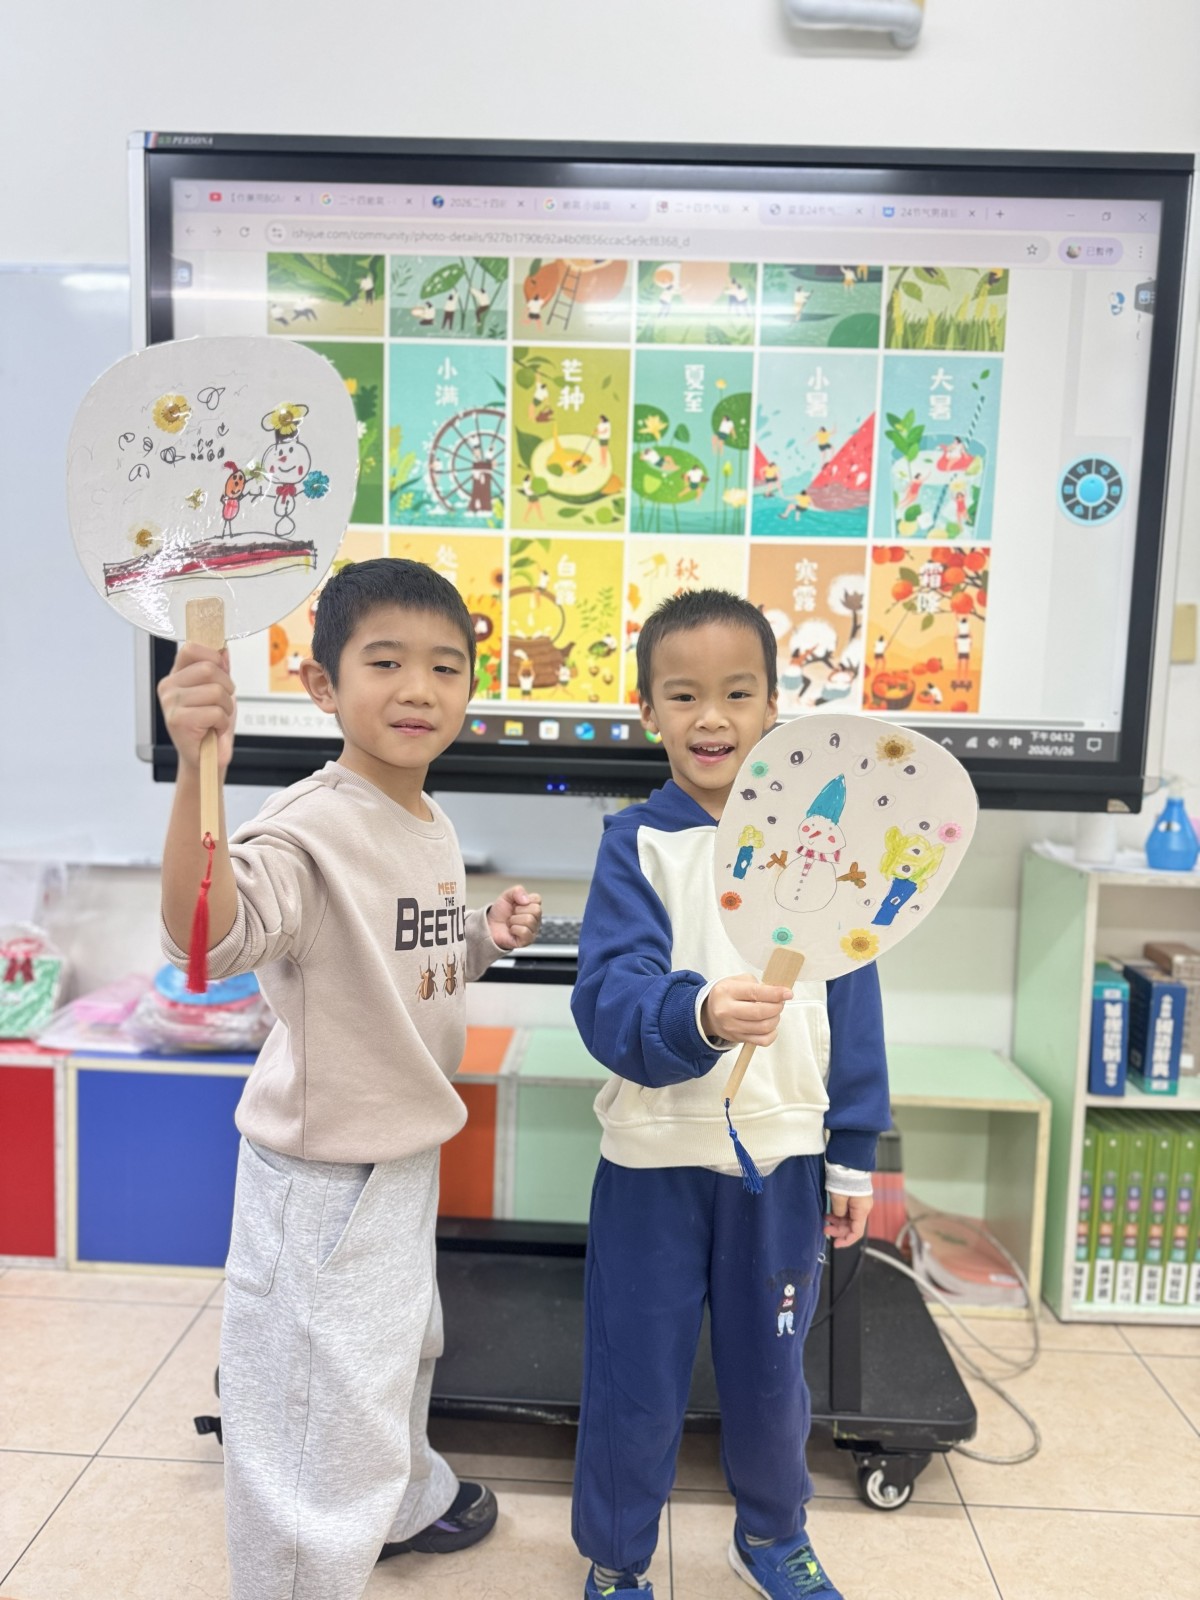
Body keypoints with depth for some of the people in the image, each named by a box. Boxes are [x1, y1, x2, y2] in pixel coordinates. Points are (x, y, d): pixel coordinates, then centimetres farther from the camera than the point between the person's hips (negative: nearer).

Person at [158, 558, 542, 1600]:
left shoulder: (434, 827, 1)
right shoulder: (314, 826, -26)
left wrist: (488, 938, -3)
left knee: (404, 1351, 33)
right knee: (326, 1417, 6)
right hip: (325, 1170, -9)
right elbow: (208, 934, -44)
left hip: (407, 1147, 9)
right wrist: (199, 773, -56)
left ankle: (409, 1501, 61)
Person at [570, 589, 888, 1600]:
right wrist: (698, 1013, -40)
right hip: (654, 1157, -1)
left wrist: (852, 1158, 4)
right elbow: (608, 996, -20)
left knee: (769, 1373, 21)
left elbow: (853, 1011, 1)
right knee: (636, 1382, 14)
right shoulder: (636, 844, -9)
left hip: (781, 1156, 2)